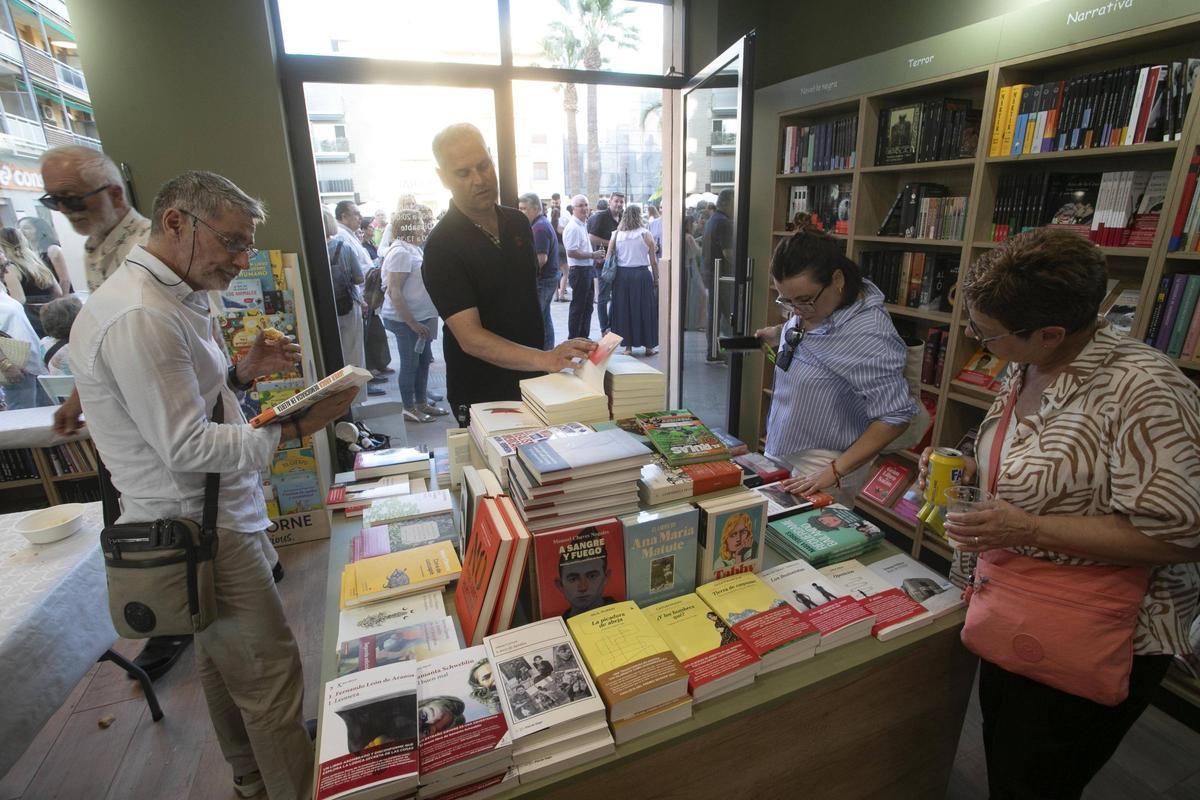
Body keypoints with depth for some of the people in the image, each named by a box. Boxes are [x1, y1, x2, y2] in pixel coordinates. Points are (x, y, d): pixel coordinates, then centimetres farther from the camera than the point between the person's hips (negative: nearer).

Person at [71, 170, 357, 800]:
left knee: (222, 662, 25)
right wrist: (295, 427, -24)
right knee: (269, 676, 0)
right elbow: (188, 446, -24)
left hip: (202, 519, 11)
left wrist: (243, 372, 1)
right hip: (198, 530, -11)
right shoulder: (138, 316, -23)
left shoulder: (171, 298, 10)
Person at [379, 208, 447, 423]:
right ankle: (409, 408, 15)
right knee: (410, 364, 2)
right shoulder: (400, 252, -17)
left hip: (421, 317, 9)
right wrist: (412, 323, -23)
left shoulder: (414, 249, 10)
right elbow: (394, 291, -22)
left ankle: (422, 403, 28)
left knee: (423, 361, 15)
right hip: (406, 321, -9)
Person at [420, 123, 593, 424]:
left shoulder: (518, 222, 3)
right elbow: (471, 338, -27)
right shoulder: (442, 246, -19)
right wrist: (544, 359, -40)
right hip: (480, 397, -6)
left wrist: (547, 357, 9)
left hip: (532, 382, 6)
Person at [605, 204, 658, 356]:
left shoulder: (616, 235, 2)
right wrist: (656, 279, 6)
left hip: (622, 275, 2)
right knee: (645, 310, 8)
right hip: (642, 275, -2)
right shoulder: (646, 234, -4)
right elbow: (653, 261, -3)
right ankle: (648, 346, 14)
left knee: (624, 310, 10)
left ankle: (628, 346, 13)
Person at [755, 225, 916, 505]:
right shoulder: (812, 306, -2)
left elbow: (895, 417, -25)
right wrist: (780, 335, 7)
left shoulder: (869, 334, -27)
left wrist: (834, 473, -28)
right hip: (780, 451, 8)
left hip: (822, 467, -8)